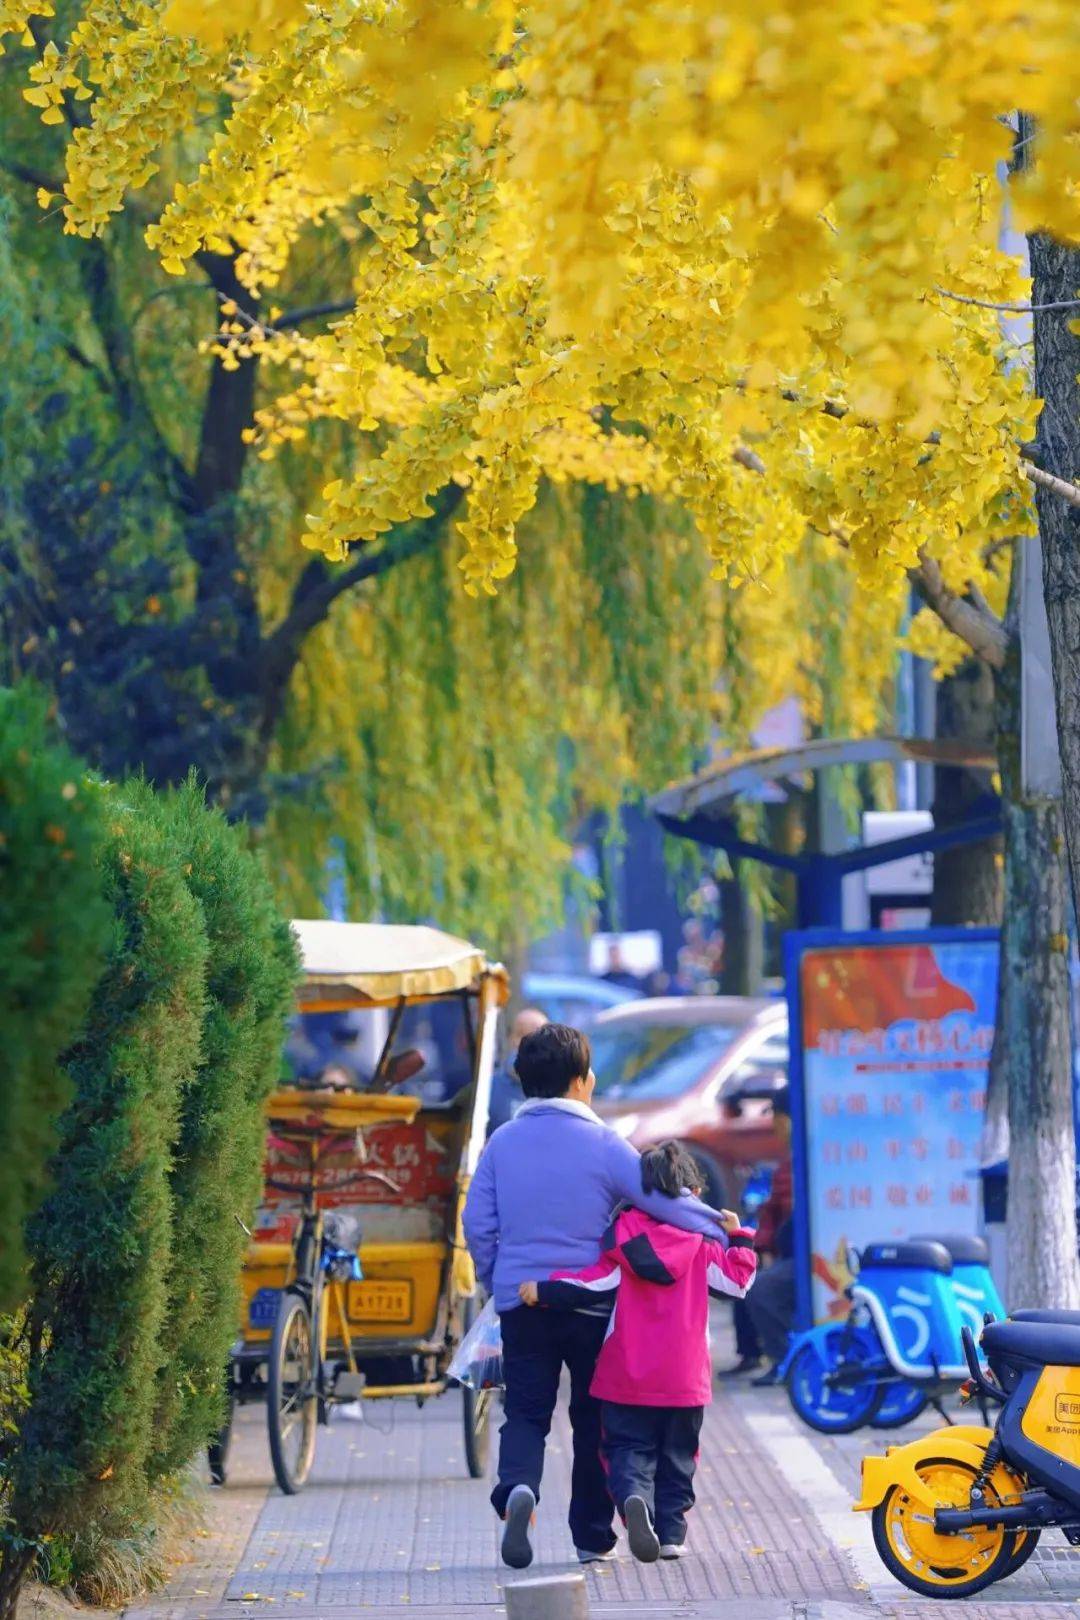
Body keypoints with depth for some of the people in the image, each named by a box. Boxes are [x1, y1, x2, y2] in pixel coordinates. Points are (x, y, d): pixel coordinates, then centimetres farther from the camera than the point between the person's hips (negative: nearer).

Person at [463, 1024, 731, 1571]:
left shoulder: (501, 1143, 2)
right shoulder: (600, 1143, -8)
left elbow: (478, 1224, 3)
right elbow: (661, 1199, -10)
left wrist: (495, 1281, 17)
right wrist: (719, 1227, 4)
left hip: (520, 1299, 2)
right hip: (589, 1300, -2)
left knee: (526, 1411, 7)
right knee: (593, 1415, 11)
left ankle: (517, 1487, -24)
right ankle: (593, 1536, 15)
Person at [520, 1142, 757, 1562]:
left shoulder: (623, 1237, -4)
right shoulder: (701, 1244, 0)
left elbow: (595, 1283, -13)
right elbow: (737, 1280, 7)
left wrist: (543, 1290, -8)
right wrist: (738, 1237, 18)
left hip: (626, 1378, -1)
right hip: (684, 1378, 1)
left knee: (628, 1448, 2)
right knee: (676, 1456, 14)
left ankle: (633, 1497, -28)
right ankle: (671, 1532, 9)